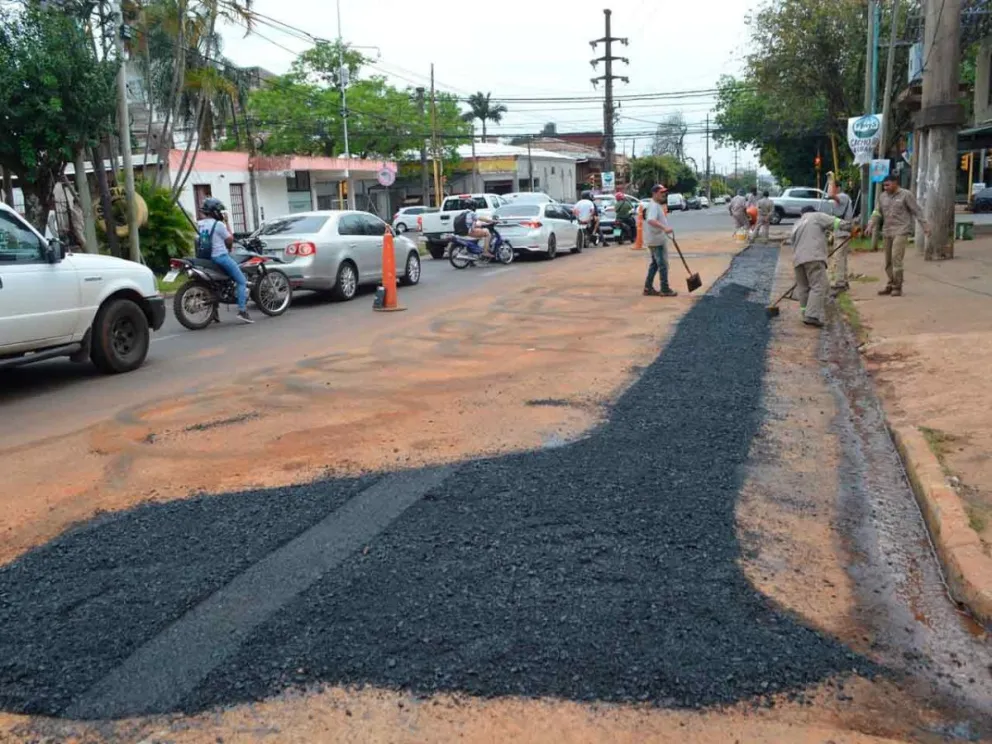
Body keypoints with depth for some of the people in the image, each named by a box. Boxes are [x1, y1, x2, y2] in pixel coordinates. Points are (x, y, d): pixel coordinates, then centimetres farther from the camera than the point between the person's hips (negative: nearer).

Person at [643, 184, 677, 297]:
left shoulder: (657, 205, 16)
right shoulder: (654, 206, -18)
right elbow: (651, 220, -36)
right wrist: (665, 228, -46)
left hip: (658, 240, 11)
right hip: (657, 240, -11)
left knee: (655, 264, 15)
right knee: (663, 264, -5)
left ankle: (648, 287, 18)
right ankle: (665, 290, 0)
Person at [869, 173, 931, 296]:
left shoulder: (906, 195, -4)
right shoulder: (883, 196, 12)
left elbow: (917, 212, -3)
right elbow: (877, 212, 15)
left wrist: (925, 226, -7)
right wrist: (871, 225, 1)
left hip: (901, 232, -6)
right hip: (887, 232, 6)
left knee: (896, 259, -14)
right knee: (888, 261, 8)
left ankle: (897, 287, -9)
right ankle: (891, 285, 19)